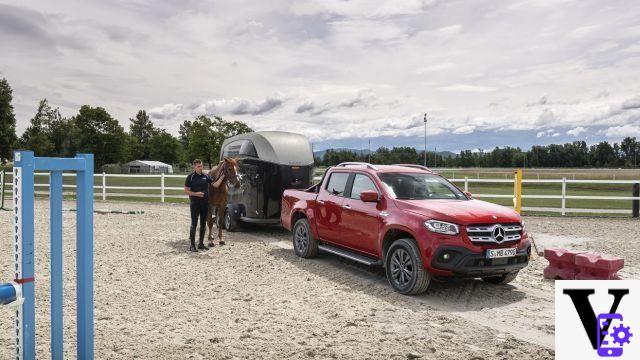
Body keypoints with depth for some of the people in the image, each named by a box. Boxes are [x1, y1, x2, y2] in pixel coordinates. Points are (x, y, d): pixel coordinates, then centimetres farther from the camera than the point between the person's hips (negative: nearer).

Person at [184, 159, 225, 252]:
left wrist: (222, 177, -6)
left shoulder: (206, 176, 6)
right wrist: (196, 194, -18)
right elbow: (186, 191, -5)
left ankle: (201, 244, 20)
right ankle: (192, 245, 3)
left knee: (203, 224, 10)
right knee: (194, 224, -2)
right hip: (195, 203, -5)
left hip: (205, 203, 5)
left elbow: (215, 185, 4)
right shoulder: (191, 177, -5)